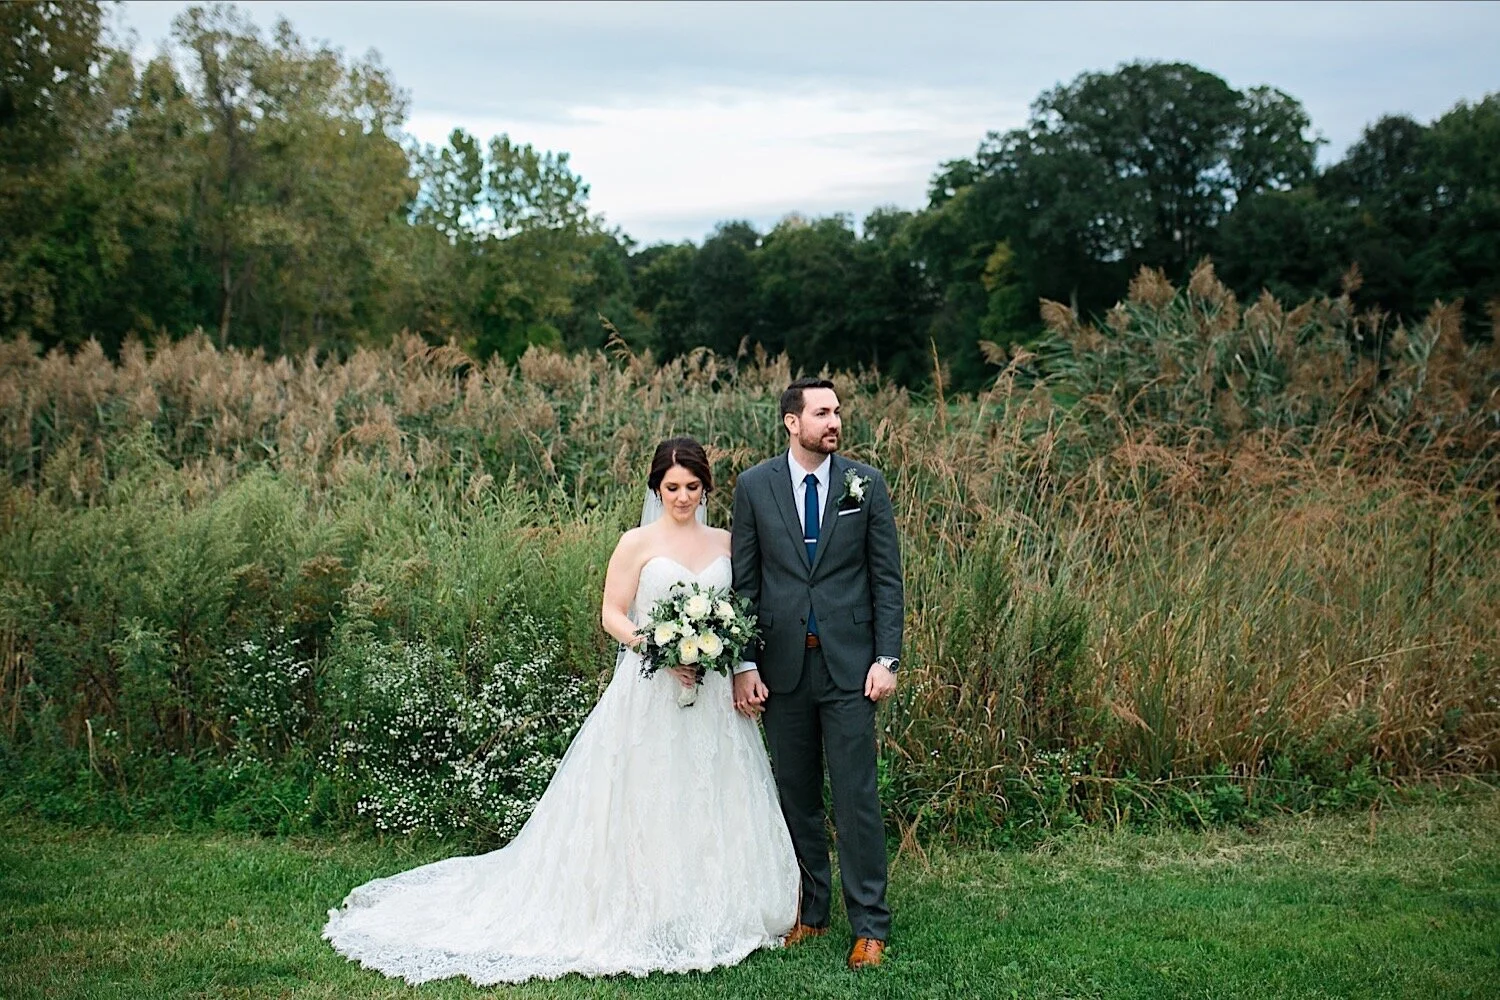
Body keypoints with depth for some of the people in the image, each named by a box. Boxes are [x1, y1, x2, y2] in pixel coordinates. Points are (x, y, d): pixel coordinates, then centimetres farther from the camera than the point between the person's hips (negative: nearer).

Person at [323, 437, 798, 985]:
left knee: (711, 803, 8)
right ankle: (639, 915, 7)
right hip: (649, 695, -4)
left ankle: (709, 914, 21)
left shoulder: (725, 543, 10)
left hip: (713, 695, 4)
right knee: (641, 801, -3)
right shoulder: (637, 543, -2)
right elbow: (613, 614, -5)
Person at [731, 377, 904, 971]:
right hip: (782, 665, 2)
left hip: (848, 662, -1)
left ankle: (869, 925, 10)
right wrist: (744, 664, -2)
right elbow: (744, 581, 3)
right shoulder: (754, 486, 2)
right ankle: (809, 910, 26)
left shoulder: (866, 483, 1)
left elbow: (887, 577, 2)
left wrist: (886, 659, -5)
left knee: (856, 796, 0)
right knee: (796, 795, 11)